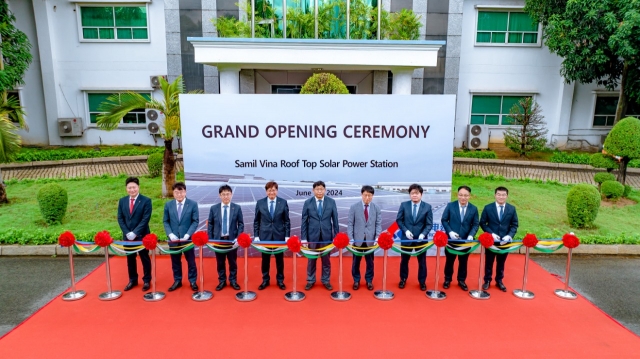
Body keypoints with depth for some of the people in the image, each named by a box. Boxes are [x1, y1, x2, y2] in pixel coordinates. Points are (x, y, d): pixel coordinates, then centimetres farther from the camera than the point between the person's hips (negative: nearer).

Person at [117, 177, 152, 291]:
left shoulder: (146, 201, -8)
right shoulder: (122, 201, 7)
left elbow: (145, 219, -13)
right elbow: (120, 218, 5)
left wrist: (135, 233, -18)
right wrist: (127, 233, -8)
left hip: (141, 235, -4)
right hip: (127, 235, 4)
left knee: (144, 258, 6)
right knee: (130, 259, 13)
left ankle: (146, 281, 18)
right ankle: (133, 280, 27)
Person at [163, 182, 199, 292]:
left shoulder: (193, 204, -5)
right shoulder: (168, 205, 3)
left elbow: (195, 221, -5)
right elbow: (165, 221, 5)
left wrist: (187, 235, -15)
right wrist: (170, 234, -10)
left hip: (187, 238, -2)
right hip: (173, 238, 2)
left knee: (191, 261, 7)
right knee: (175, 261, 12)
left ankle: (192, 281, 21)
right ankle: (177, 281, 27)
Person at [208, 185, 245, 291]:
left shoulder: (237, 208, -1)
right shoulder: (214, 208, 1)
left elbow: (241, 224, 1)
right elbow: (210, 224, 4)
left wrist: (238, 237, -10)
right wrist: (210, 239, -1)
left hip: (232, 239, -1)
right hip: (218, 239, 1)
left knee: (233, 262, 8)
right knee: (220, 262, 9)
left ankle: (233, 281, 23)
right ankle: (222, 281, 24)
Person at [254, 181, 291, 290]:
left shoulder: (283, 202, -2)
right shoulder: (260, 203, -1)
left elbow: (287, 221, 1)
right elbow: (256, 221, 4)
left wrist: (287, 236, -4)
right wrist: (256, 236, -2)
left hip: (279, 235, 0)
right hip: (264, 235, 0)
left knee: (280, 259, 10)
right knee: (265, 259, 9)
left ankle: (280, 280, 24)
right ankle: (265, 280, 25)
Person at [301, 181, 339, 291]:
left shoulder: (331, 202, -1)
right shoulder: (307, 203, -3)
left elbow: (335, 220, 2)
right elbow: (304, 221, -1)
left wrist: (336, 236, 0)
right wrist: (304, 238, -5)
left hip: (326, 235, 0)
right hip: (312, 235, 0)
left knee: (326, 259, 10)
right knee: (311, 259, 10)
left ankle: (326, 280, 25)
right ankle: (310, 280, 25)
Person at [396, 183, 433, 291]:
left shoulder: (427, 207, -4)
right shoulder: (404, 205, -3)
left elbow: (429, 224, -5)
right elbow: (399, 220, 0)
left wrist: (423, 234, -20)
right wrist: (406, 231, -14)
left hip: (421, 238, 0)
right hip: (407, 238, 1)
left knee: (422, 261, 11)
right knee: (404, 260, 14)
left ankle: (422, 281, 28)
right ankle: (403, 279, 33)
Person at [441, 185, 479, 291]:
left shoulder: (474, 209, 0)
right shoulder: (450, 206, -6)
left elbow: (476, 224, 1)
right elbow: (444, 220, -3)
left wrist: (471, 235, -16)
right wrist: (450, 232, -16)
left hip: (466, 240, 1)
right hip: (451, 239, -1)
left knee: (463, 262, 12)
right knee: (450, 261, 11)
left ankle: (461, 281, 28)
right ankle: (447, 279, 27)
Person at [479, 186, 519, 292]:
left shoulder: (512, 209, 2)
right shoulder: (488, 208, -4)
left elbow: (514, 225, 2)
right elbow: (482, 223, -3)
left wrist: (509, 236, -14)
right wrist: (492, 234, -16)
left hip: (505, 240, 2)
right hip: (491, 239, -1)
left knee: (501, 262, 13)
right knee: (489, 262, 9)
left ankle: (499, 281, 28)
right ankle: (487, 280, 22)